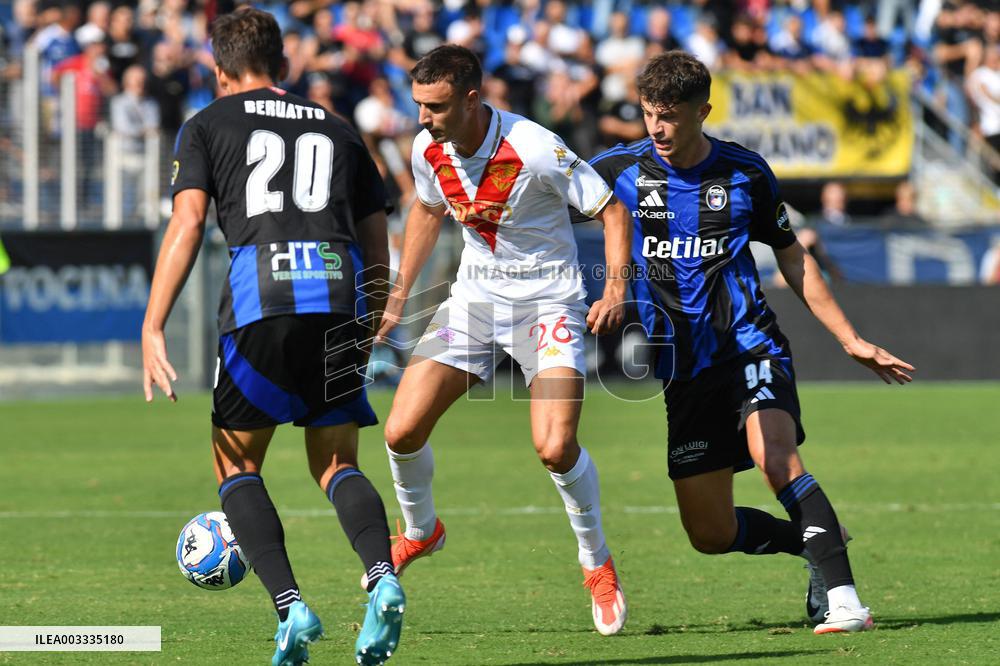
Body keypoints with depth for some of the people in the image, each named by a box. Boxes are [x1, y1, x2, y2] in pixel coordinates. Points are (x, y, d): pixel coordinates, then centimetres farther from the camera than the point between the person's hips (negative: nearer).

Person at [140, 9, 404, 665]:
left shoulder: (208, 125, 15)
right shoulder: (338, 131, 24)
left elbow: (187, 225, 2)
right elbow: (378, 248, 22)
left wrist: (152, 330, -1)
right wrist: (368, 335, 32)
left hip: (260, 296, -3)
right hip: (340, 297, 3)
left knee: (237, 467, 12)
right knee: (337, 464, 14)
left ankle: (290, 606, -8)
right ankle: (383, 575, -16)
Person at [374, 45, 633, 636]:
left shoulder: (535, 149, -24)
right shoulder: (429, 150, -6)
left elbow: (612, 211, -15)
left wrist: (616, 289, -27)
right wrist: (400, 295, 18)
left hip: (548, 297, -5)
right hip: (475, 297, 5)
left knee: (555, 447, -23)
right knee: (402, 433, -5)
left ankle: (599, 565, 3)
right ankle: (421, 531, 27)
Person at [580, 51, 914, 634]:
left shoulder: (745, 173, 2)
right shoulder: (620, 170, 0)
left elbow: (794, 261, 13)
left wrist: (851, 340, 10)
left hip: (751, 346, -3)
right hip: (686, 367, 3)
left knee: (775, 455, -32)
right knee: (710, 534, 2)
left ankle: (842, 597, -33)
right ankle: (815, 542, 29)